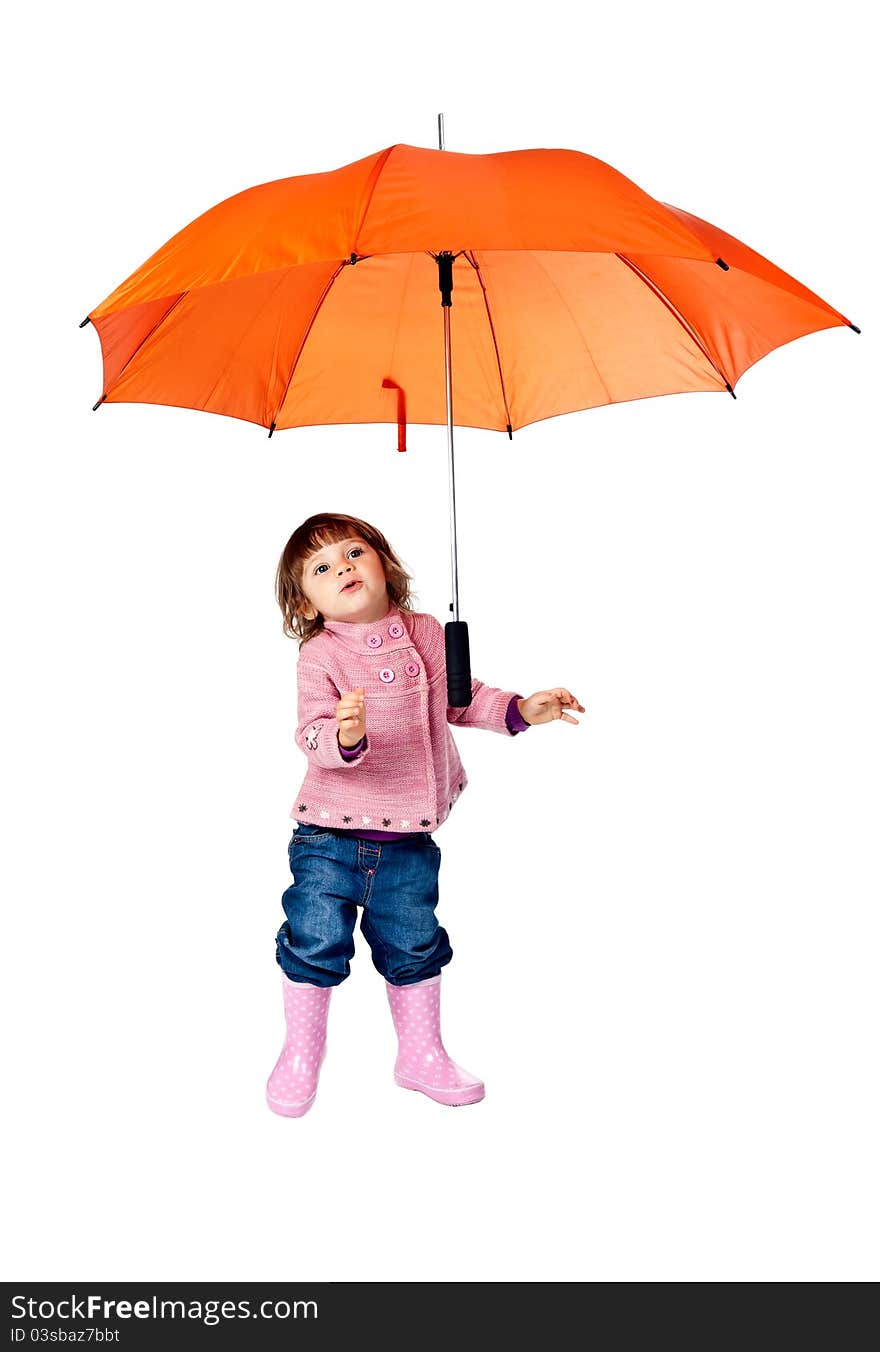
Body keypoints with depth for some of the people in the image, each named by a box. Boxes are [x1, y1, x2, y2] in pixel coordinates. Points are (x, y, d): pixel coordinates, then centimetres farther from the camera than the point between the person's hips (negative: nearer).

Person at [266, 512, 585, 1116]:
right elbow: (312, 736, -22)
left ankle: (422, 1054, 34)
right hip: (331, 832, -4)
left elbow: (459, 698, 14)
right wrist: (344, 735, -44)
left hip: (410, 837, 4)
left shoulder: (428, 634, 0)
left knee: (414, 945, 15)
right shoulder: (320, 656, -14)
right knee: (316, 940, -1)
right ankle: (300, 1055, 23)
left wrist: (520, 708, 4)